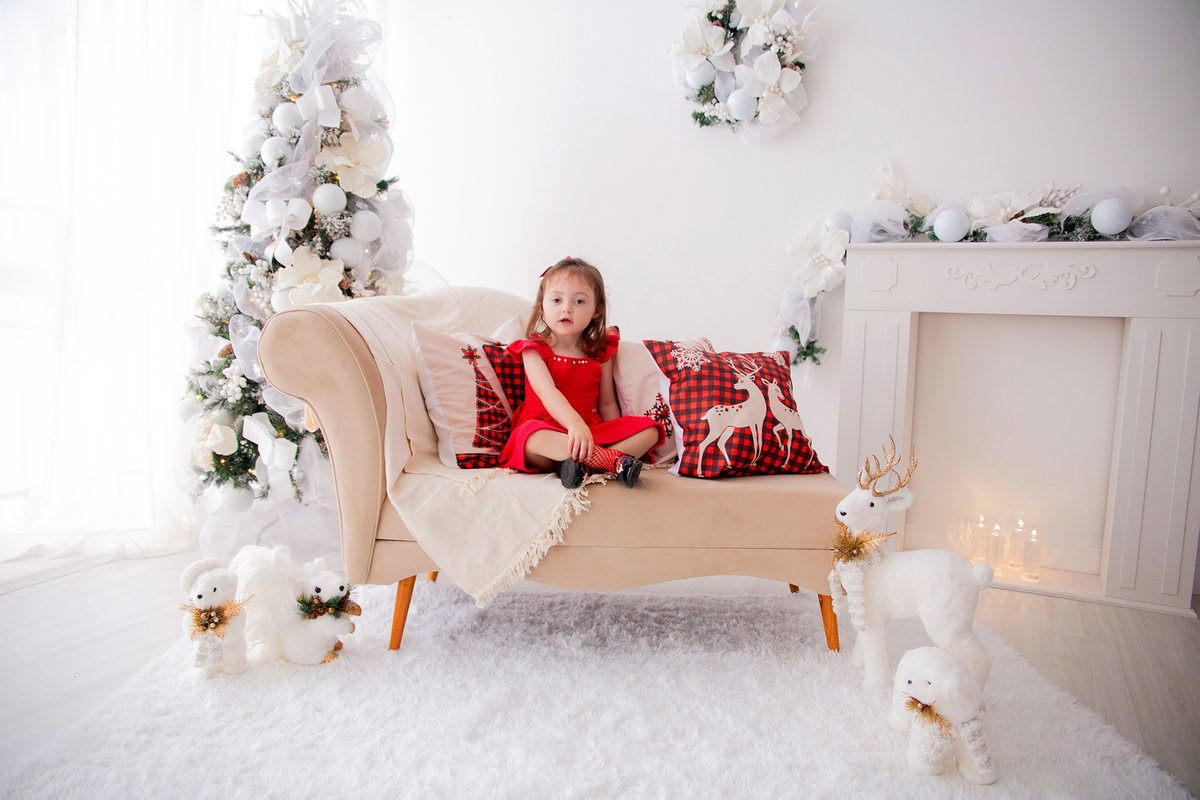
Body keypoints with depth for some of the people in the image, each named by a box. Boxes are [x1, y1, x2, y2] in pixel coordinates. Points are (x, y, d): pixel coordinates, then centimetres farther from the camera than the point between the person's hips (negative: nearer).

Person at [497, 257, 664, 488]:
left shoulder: (600, 352, 12)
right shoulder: (534, 349, 0)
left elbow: (607, 403, 15)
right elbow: (546, 391, -19)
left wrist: (619, 440, 2)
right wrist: (575, 424, -37)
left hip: (592, 432, 4)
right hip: (547, 430, -4)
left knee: (649, 430, -16)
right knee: (532, 437, -40)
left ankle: (577, 463, -32)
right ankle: (615, 460, -36)